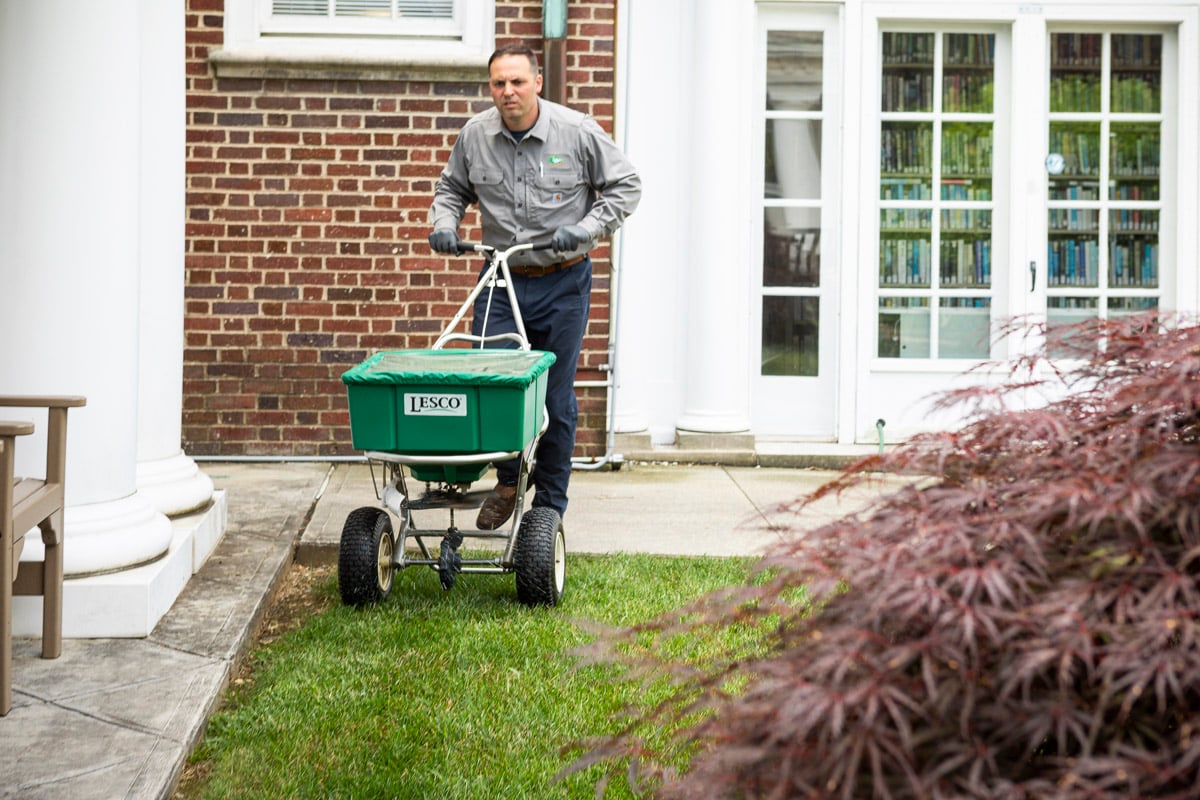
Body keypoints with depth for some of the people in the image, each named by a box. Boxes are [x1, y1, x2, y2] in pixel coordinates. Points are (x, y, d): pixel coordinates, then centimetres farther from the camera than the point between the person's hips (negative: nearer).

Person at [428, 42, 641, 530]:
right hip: (499, 278, 2)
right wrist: (444, 223, -3)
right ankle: (509, 478, 24)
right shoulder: (474, 135, 0)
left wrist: (586, 229, -13)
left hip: (563, 283, -2)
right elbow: (451, 188, 17)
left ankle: (549, 505, 17)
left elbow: (625, 187, 0)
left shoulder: (578, 132, -8)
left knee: (555, 398, 4)